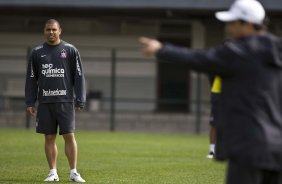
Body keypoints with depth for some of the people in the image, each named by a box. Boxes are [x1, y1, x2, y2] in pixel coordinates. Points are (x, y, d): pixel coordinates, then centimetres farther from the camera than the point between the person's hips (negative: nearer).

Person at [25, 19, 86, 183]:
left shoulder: (70, 51, 3)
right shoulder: (37, 53, 10)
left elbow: (79, 77, 2)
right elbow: (31, 79, 11)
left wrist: (80, 100, -5)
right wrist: (30, 102, 5)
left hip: (65, 101, -2)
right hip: (45, 102, 2)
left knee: (69, 136, -5)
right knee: (49, 137, 4)